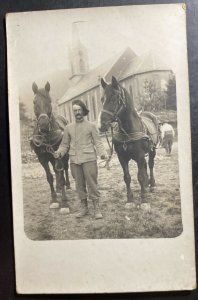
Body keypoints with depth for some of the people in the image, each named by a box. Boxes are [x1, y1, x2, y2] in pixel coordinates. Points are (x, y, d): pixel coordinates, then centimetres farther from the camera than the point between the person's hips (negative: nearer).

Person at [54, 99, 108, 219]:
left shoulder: (91, 126, 3)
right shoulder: (69, 128, 11)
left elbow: (98, 142, 0)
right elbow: (65, 144, 13)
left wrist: (103, 153, -16)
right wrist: (59, 152, -6)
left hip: (89, 159, -3)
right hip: (74, 160, 4)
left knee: (92, 183, -2)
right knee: (79, 184, 11)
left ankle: (97, 208, 9)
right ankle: (84, 207, 24)